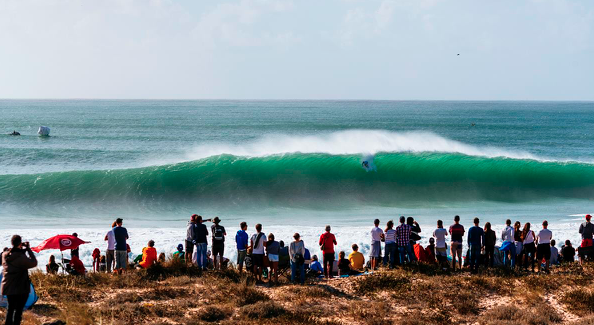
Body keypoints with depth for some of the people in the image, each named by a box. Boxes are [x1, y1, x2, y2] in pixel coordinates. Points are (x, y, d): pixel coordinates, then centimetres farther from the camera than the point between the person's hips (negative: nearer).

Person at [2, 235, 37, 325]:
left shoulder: (5, 255, -2)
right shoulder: (21, 257, -23)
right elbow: (33, 263, -12)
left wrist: (22, 250, 5)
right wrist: (28, 249, -7)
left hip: (7, 287, 6)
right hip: (20, 288, -6)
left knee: (10, 308, 21)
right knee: (18, 309, 4)